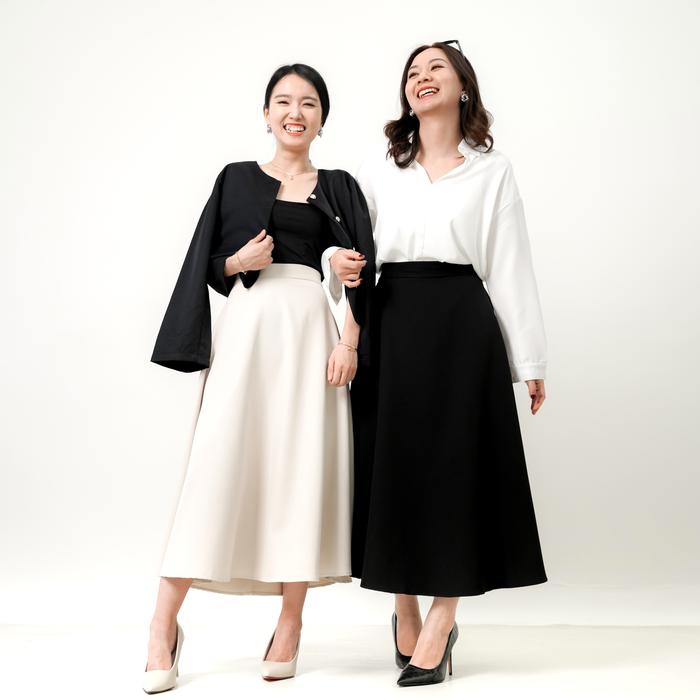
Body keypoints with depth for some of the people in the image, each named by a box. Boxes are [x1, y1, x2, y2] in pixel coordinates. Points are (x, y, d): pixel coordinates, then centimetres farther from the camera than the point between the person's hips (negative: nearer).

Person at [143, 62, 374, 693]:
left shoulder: (338, 187, 13)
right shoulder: (237, 178, 14)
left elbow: (361, 273, 6)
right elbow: (204, 265, 12)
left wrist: (350, 341, -6)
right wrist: (238, 262, -7)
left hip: (309, 329, 1)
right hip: (245, 327, 0)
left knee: (302, 468, -2)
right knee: (216, 464, -8)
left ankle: (291, 623, 8)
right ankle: (165, 624, -1)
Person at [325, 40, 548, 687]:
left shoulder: (492, 170, 9)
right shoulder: (377, 171, 14)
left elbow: (511, 267, 4)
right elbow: (345, 250, 15)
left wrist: (529, 360, 0)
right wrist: (336, 262, -10)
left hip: (462, 325, -2)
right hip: (391, 324, 2)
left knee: (456, 463, -3)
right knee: (394, 462, 2)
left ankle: (440, 623, 6)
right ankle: (405, 613, 17)